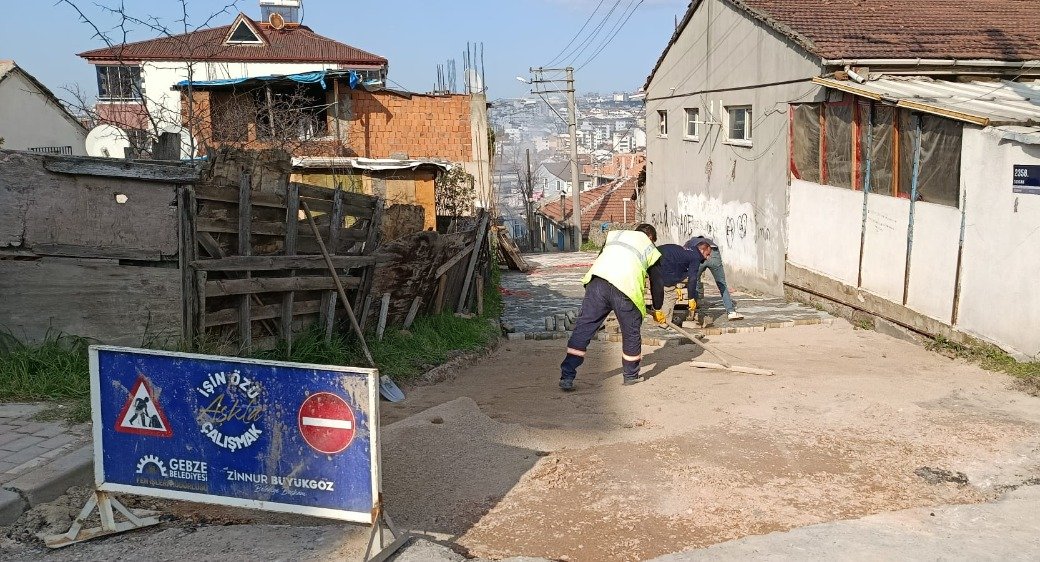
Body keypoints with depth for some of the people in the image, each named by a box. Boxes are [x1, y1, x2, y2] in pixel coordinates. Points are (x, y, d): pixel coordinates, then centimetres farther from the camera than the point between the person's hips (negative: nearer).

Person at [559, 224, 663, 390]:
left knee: (582, 328, 4)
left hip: (597, 281, 2)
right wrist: (657, 308, 40)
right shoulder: (650, 248, 26)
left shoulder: (615, 234, 33)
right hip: (625, 288, -2)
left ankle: (567, 377, -2)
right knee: (631, 332, 19)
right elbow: (656, 282, 27)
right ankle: (630, 375, 32)